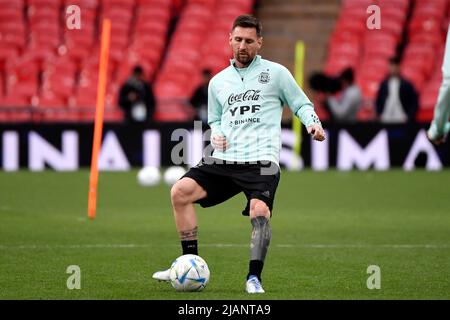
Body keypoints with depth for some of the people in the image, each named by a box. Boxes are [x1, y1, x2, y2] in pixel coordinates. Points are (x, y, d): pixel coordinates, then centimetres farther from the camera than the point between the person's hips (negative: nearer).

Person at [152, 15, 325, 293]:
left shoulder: (276, 73, 6)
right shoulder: (218, 82, 19)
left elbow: (301, 104, 10)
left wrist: (313, 123, -11)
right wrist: (216, 134, 8)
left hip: (261, 162, -5)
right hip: (224, 160, 5)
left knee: (259, 211, -28)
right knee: (181, 191, -11)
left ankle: (254, 278, -17)